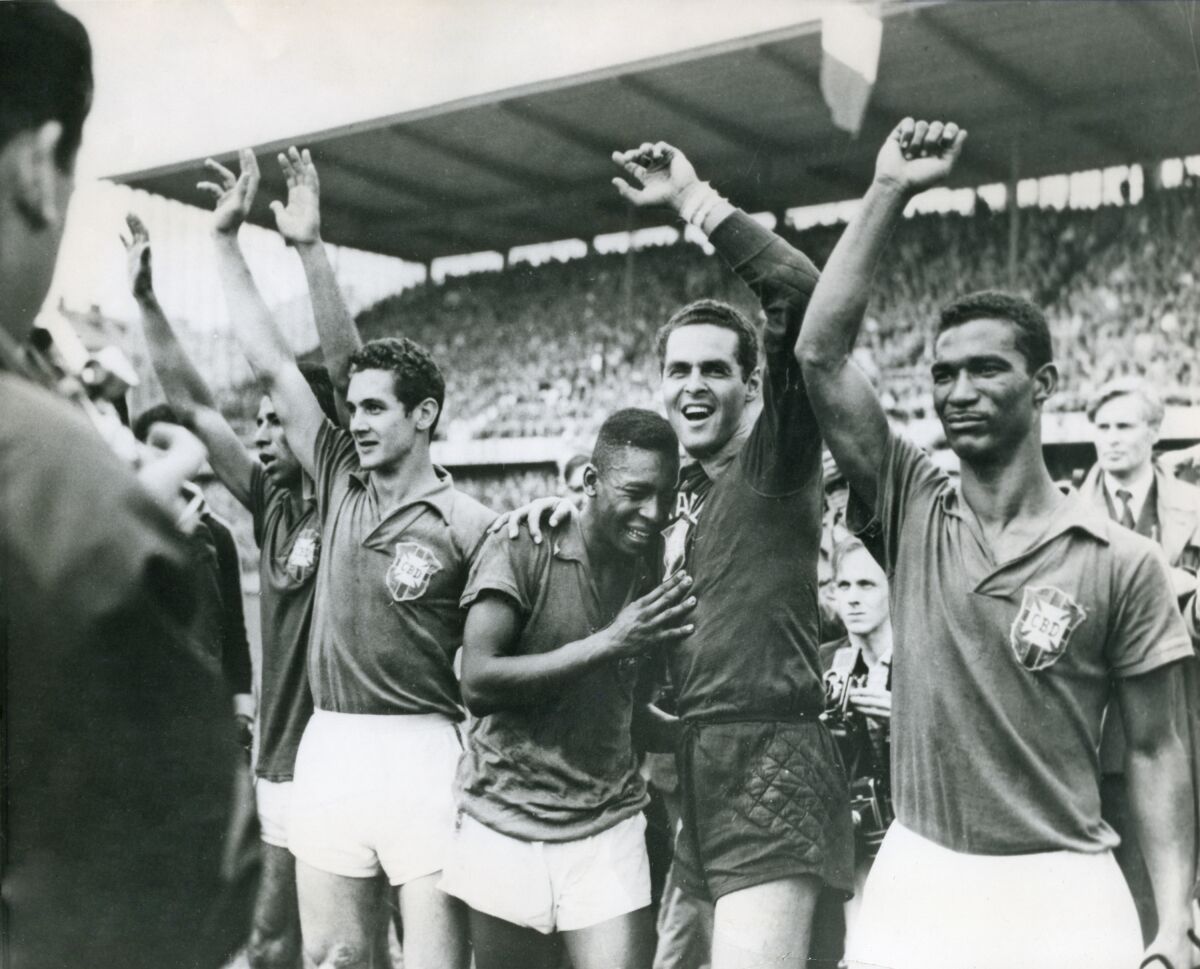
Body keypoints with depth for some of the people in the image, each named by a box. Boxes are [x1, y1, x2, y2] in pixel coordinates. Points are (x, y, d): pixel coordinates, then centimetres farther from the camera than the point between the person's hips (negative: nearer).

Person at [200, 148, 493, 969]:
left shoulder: (466, 524, -7)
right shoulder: (340, 482, 6)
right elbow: (272, 366, 6)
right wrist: (229, 239, 6)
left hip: (424, 749, -5)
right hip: (329, 744, 5)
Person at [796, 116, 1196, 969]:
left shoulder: (1123, 562, -6)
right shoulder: (912, 510, -1)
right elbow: (822, 354, -10)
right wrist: (889, 194, -11)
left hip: (1061, 891, -2)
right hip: (916, 875, 2)